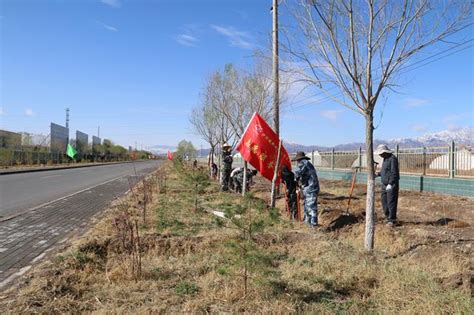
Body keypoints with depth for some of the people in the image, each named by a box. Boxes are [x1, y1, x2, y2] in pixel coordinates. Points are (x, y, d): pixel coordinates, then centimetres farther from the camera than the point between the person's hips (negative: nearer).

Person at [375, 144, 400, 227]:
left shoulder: (392, 159, -17)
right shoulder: (385, 159, 13)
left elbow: (394, 173, -22)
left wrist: (390, 184, -25)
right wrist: (378, 173, 8)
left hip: (391, 185, -9)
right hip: (384, 185, 9)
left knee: (391, 202, -3)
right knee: (384, 201, 13)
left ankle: (392, 220, 5)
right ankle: (387, 216, 25)